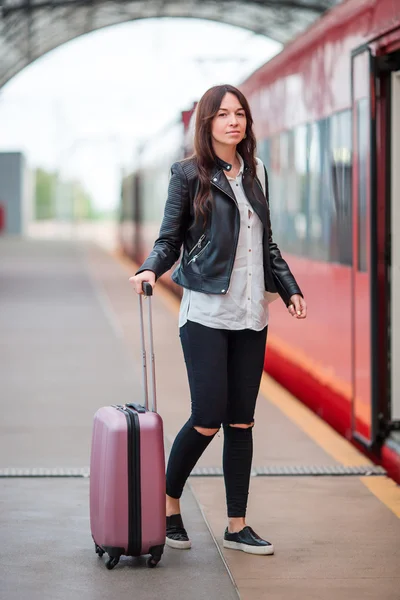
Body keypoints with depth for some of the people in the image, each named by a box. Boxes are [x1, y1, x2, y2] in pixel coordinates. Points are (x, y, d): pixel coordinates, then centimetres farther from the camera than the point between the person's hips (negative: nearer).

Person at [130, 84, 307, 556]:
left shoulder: (251, 173, 14)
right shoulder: (189, 174, -2)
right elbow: (170, 238, -1)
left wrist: (289, 288, 14)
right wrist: (150, 269, -20)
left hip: (250, 315, 5)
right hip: (206, 313, -5)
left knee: (241, 421, 6)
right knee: (208, 418, -8)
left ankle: (237, 526, 12)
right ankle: (167, 504, 14)